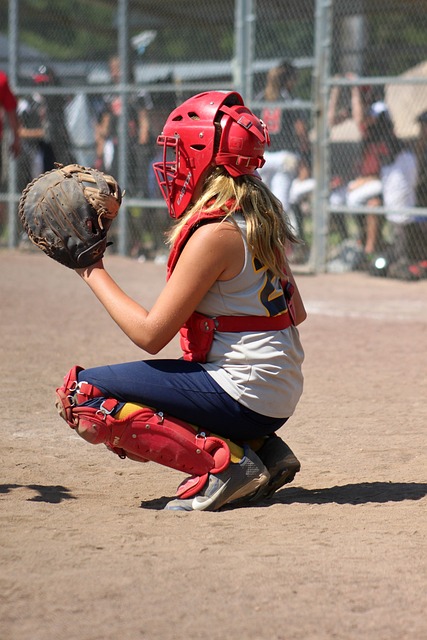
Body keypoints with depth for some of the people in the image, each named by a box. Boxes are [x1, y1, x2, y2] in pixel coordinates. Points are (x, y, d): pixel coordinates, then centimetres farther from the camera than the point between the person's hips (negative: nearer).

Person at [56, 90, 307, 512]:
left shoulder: (214, 232, -18)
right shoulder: (258, 216, 9)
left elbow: (150, 334, -17)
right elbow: (295, 314, 16)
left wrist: (92, 272, -7)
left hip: (244, 394, -9)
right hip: (280, 396, 9)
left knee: (81, 394, -8)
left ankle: (222, 461, -12)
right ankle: (263, 451, 12)